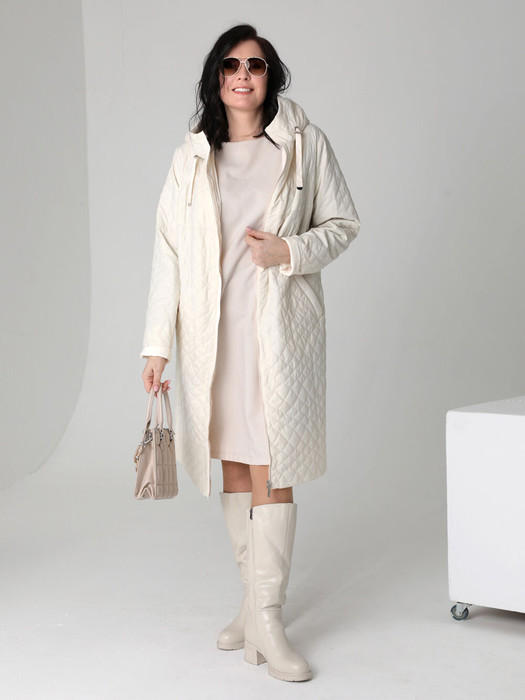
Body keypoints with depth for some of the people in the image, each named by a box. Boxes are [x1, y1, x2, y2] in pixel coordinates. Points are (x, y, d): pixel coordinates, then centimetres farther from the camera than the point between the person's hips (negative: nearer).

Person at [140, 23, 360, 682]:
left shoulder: (304, 144, 3)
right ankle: (254, 598, 21)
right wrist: (157, 345, 0)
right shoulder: (191, 157, 8)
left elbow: (344, 223, 7)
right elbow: (168, 253, 5)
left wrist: (289, 250, -12)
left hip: (279, 328, -3)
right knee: (233, 465, 9)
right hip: (210, 331, 3)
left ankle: (267, 618, 0)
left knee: (270, 469, -6)